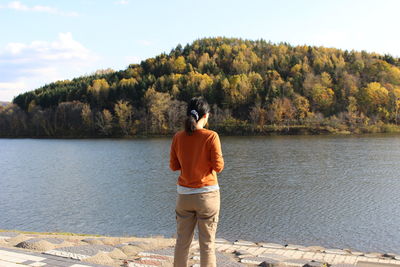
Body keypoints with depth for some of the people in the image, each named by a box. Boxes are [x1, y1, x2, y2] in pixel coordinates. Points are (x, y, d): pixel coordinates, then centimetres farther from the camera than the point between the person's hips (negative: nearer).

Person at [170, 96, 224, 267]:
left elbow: (174, 166, 5)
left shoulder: (178, 137, -1)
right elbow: (218, 166, -11)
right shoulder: (211, 136, -12)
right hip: (207, 194, -3)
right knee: (207, 243, 5)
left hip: (184, 195, 4)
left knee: (182, 242, 14)